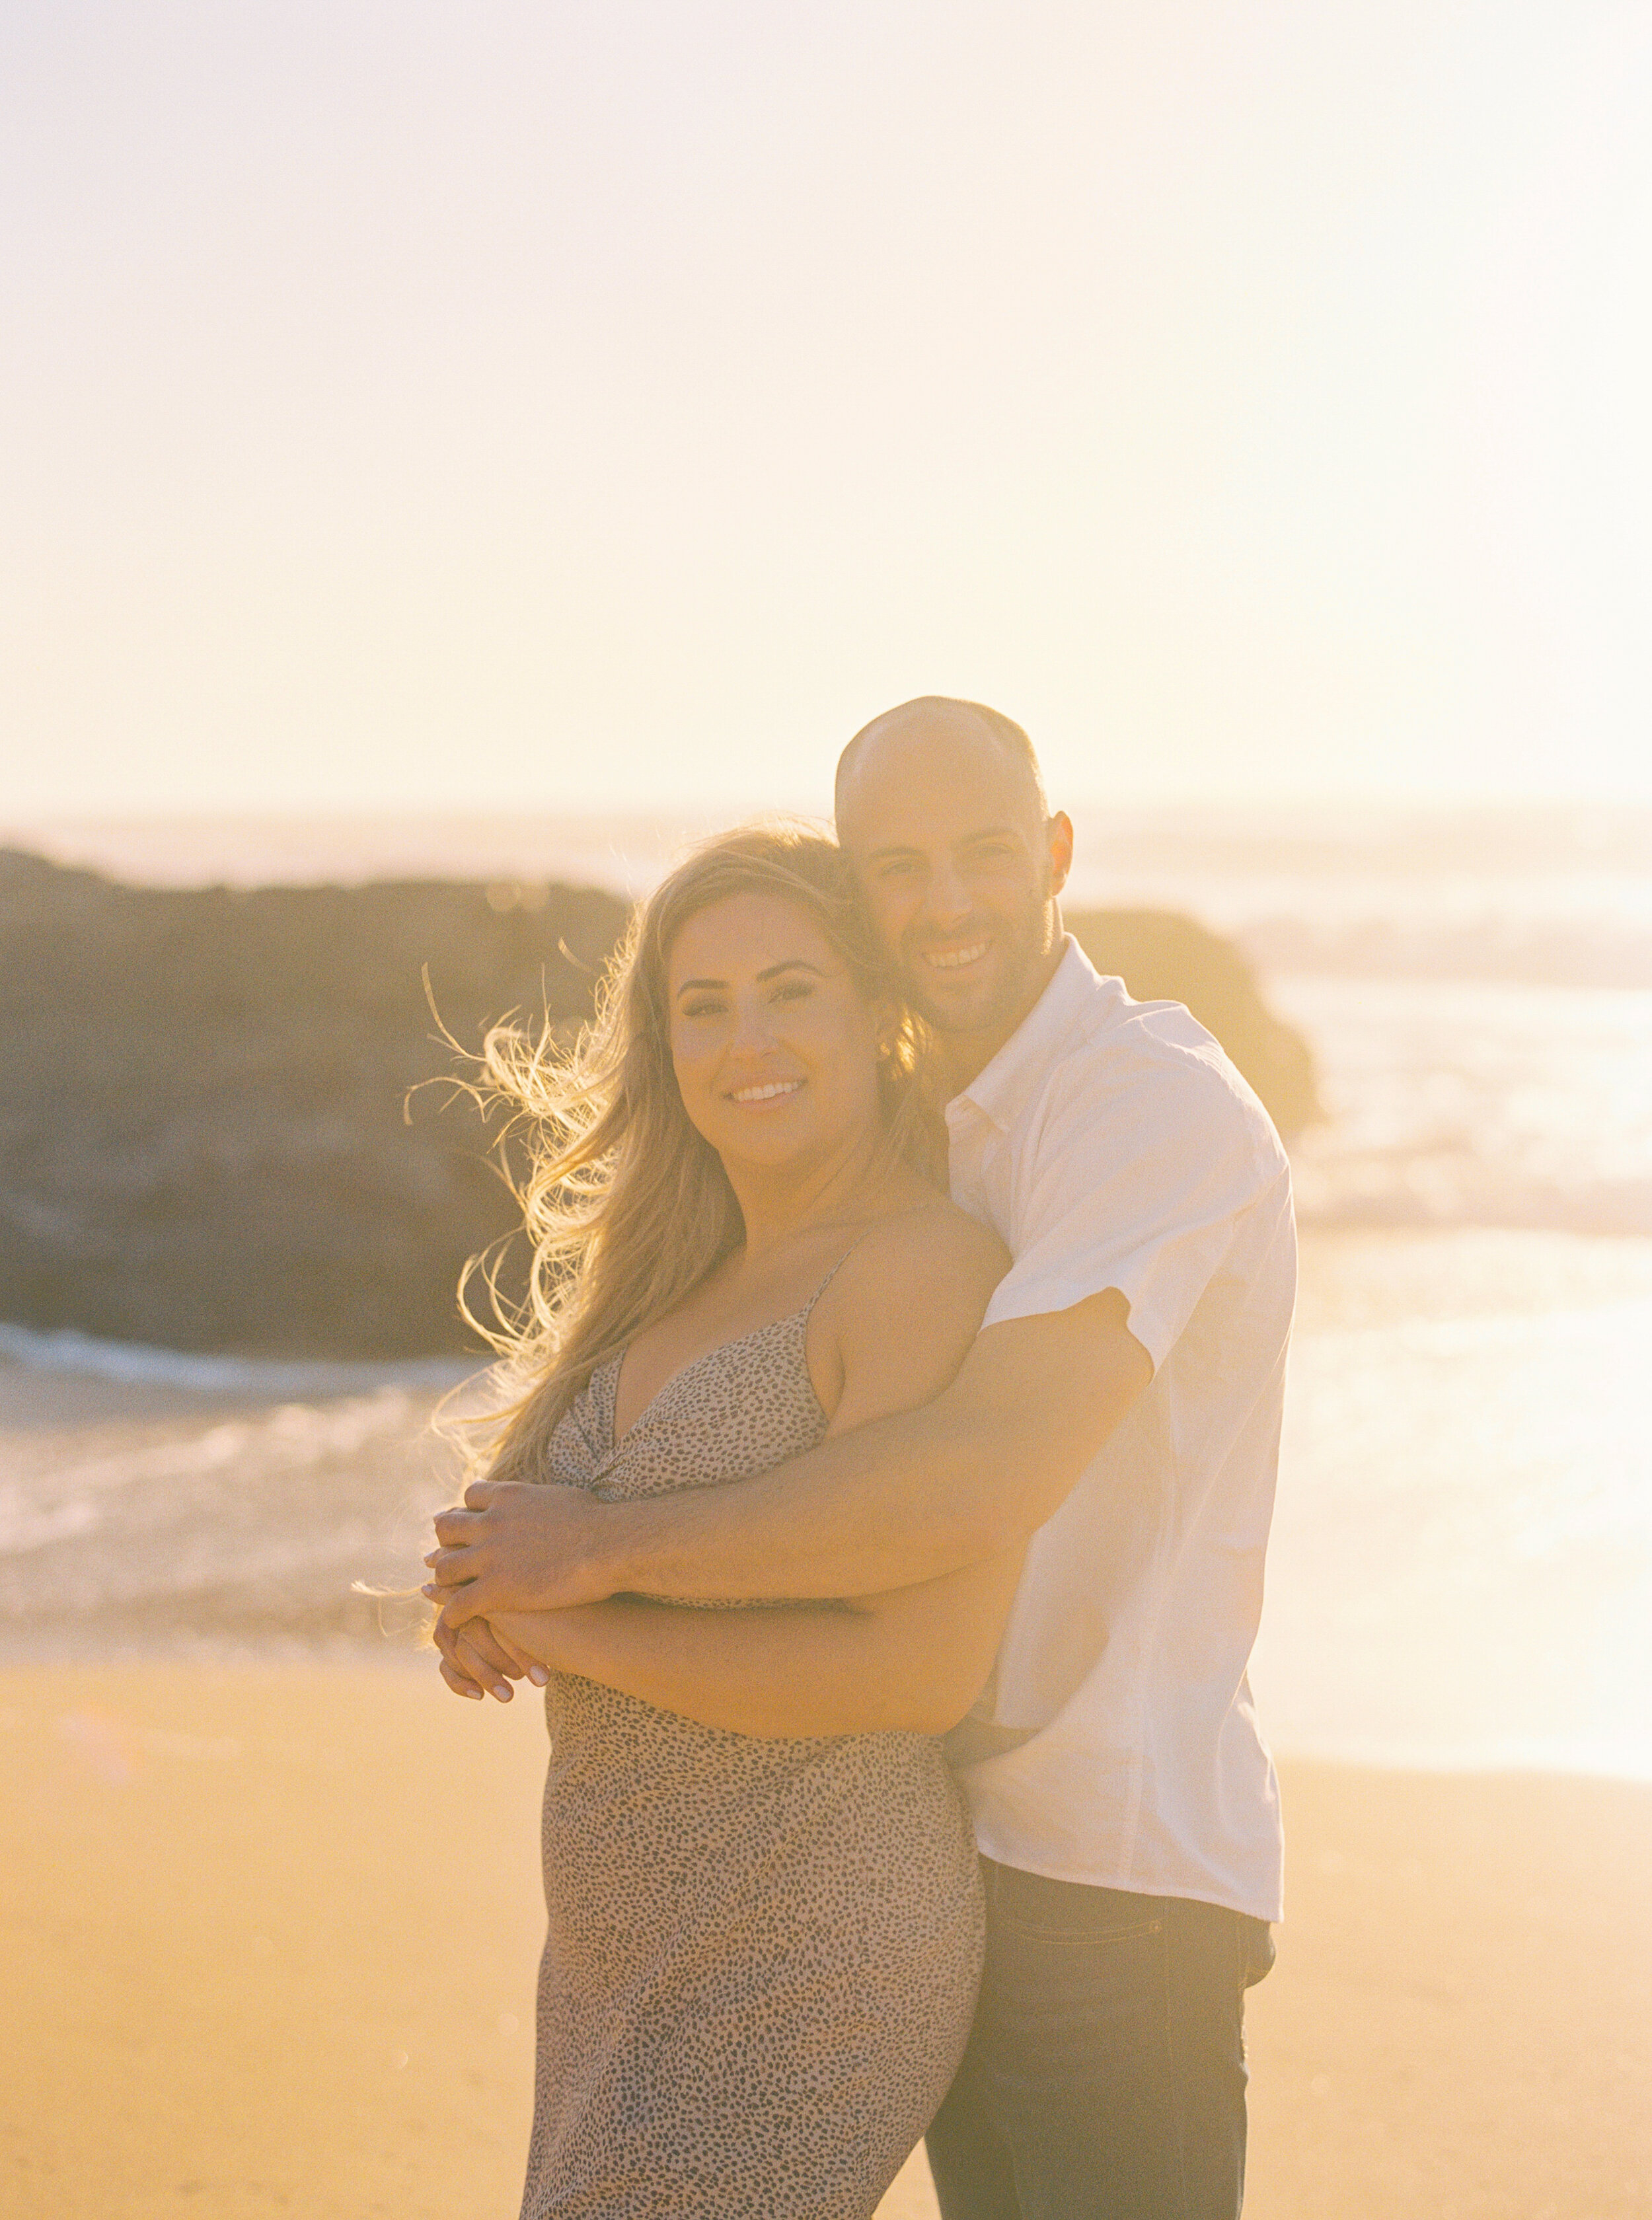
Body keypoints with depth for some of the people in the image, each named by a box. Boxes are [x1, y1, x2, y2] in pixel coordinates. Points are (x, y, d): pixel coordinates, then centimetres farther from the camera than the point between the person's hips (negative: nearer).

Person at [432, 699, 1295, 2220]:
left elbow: (985, 1479, -31)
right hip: (955, 1845, 9)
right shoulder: (939, 1136, 13)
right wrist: (518, 1584, 2)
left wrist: (602, 1551, -22)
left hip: (1115, 1868, -9)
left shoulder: (1153, 1096, -18)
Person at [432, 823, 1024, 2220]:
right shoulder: (691, 1283, 11)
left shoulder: (931, 1268, -15)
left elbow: (922, 1668, -23)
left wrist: (564, 1625, -15)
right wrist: (492, 1602, -3)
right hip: (632, 1955, 9)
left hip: (808, 1977, -9)